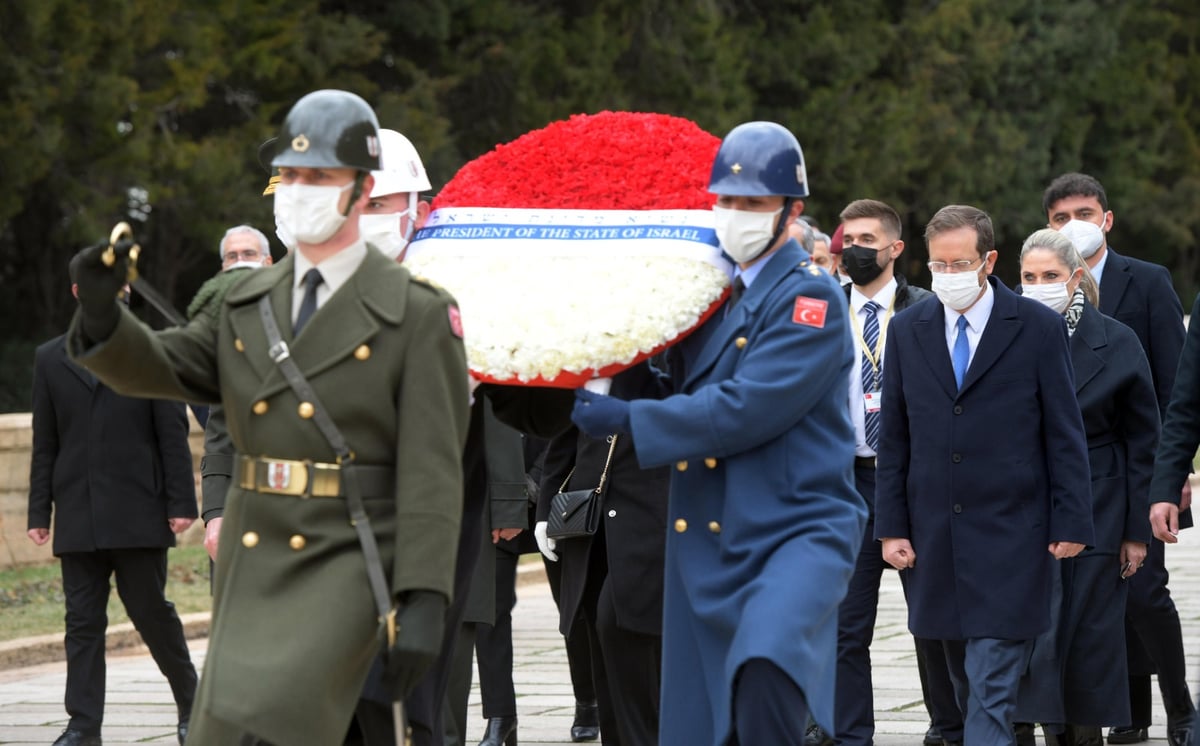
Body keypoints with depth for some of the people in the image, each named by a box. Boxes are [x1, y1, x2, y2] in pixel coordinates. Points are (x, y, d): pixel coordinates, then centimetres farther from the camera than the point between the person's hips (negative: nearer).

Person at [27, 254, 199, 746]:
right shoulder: (50, 359, 12)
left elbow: (173, 435, 1)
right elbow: (45, 443, 11)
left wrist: (181, 503, -6)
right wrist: (40, 512, 5)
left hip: (138, 515, -2)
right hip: (78, 517, 2)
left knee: (152, 613, 3)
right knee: (83, 621, 0)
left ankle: (190, 703, 21)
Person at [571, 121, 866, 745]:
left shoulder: (810, 297, -9)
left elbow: (746, 410, -18)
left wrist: (627, 419, -15)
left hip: (797, 530, -7)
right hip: (703, 545, 7)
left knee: (764, 665, -34)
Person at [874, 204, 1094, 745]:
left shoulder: (1038, 328, -2)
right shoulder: (907, 330, 7)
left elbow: (1065, 434, -1)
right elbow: (894, 439, 9)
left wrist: (1071, 523, -5)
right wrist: (891, 527, 3)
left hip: (1009, 535, -4)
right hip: (933, 534, 4)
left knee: (991, 686, -9)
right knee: (966, 680, 11)